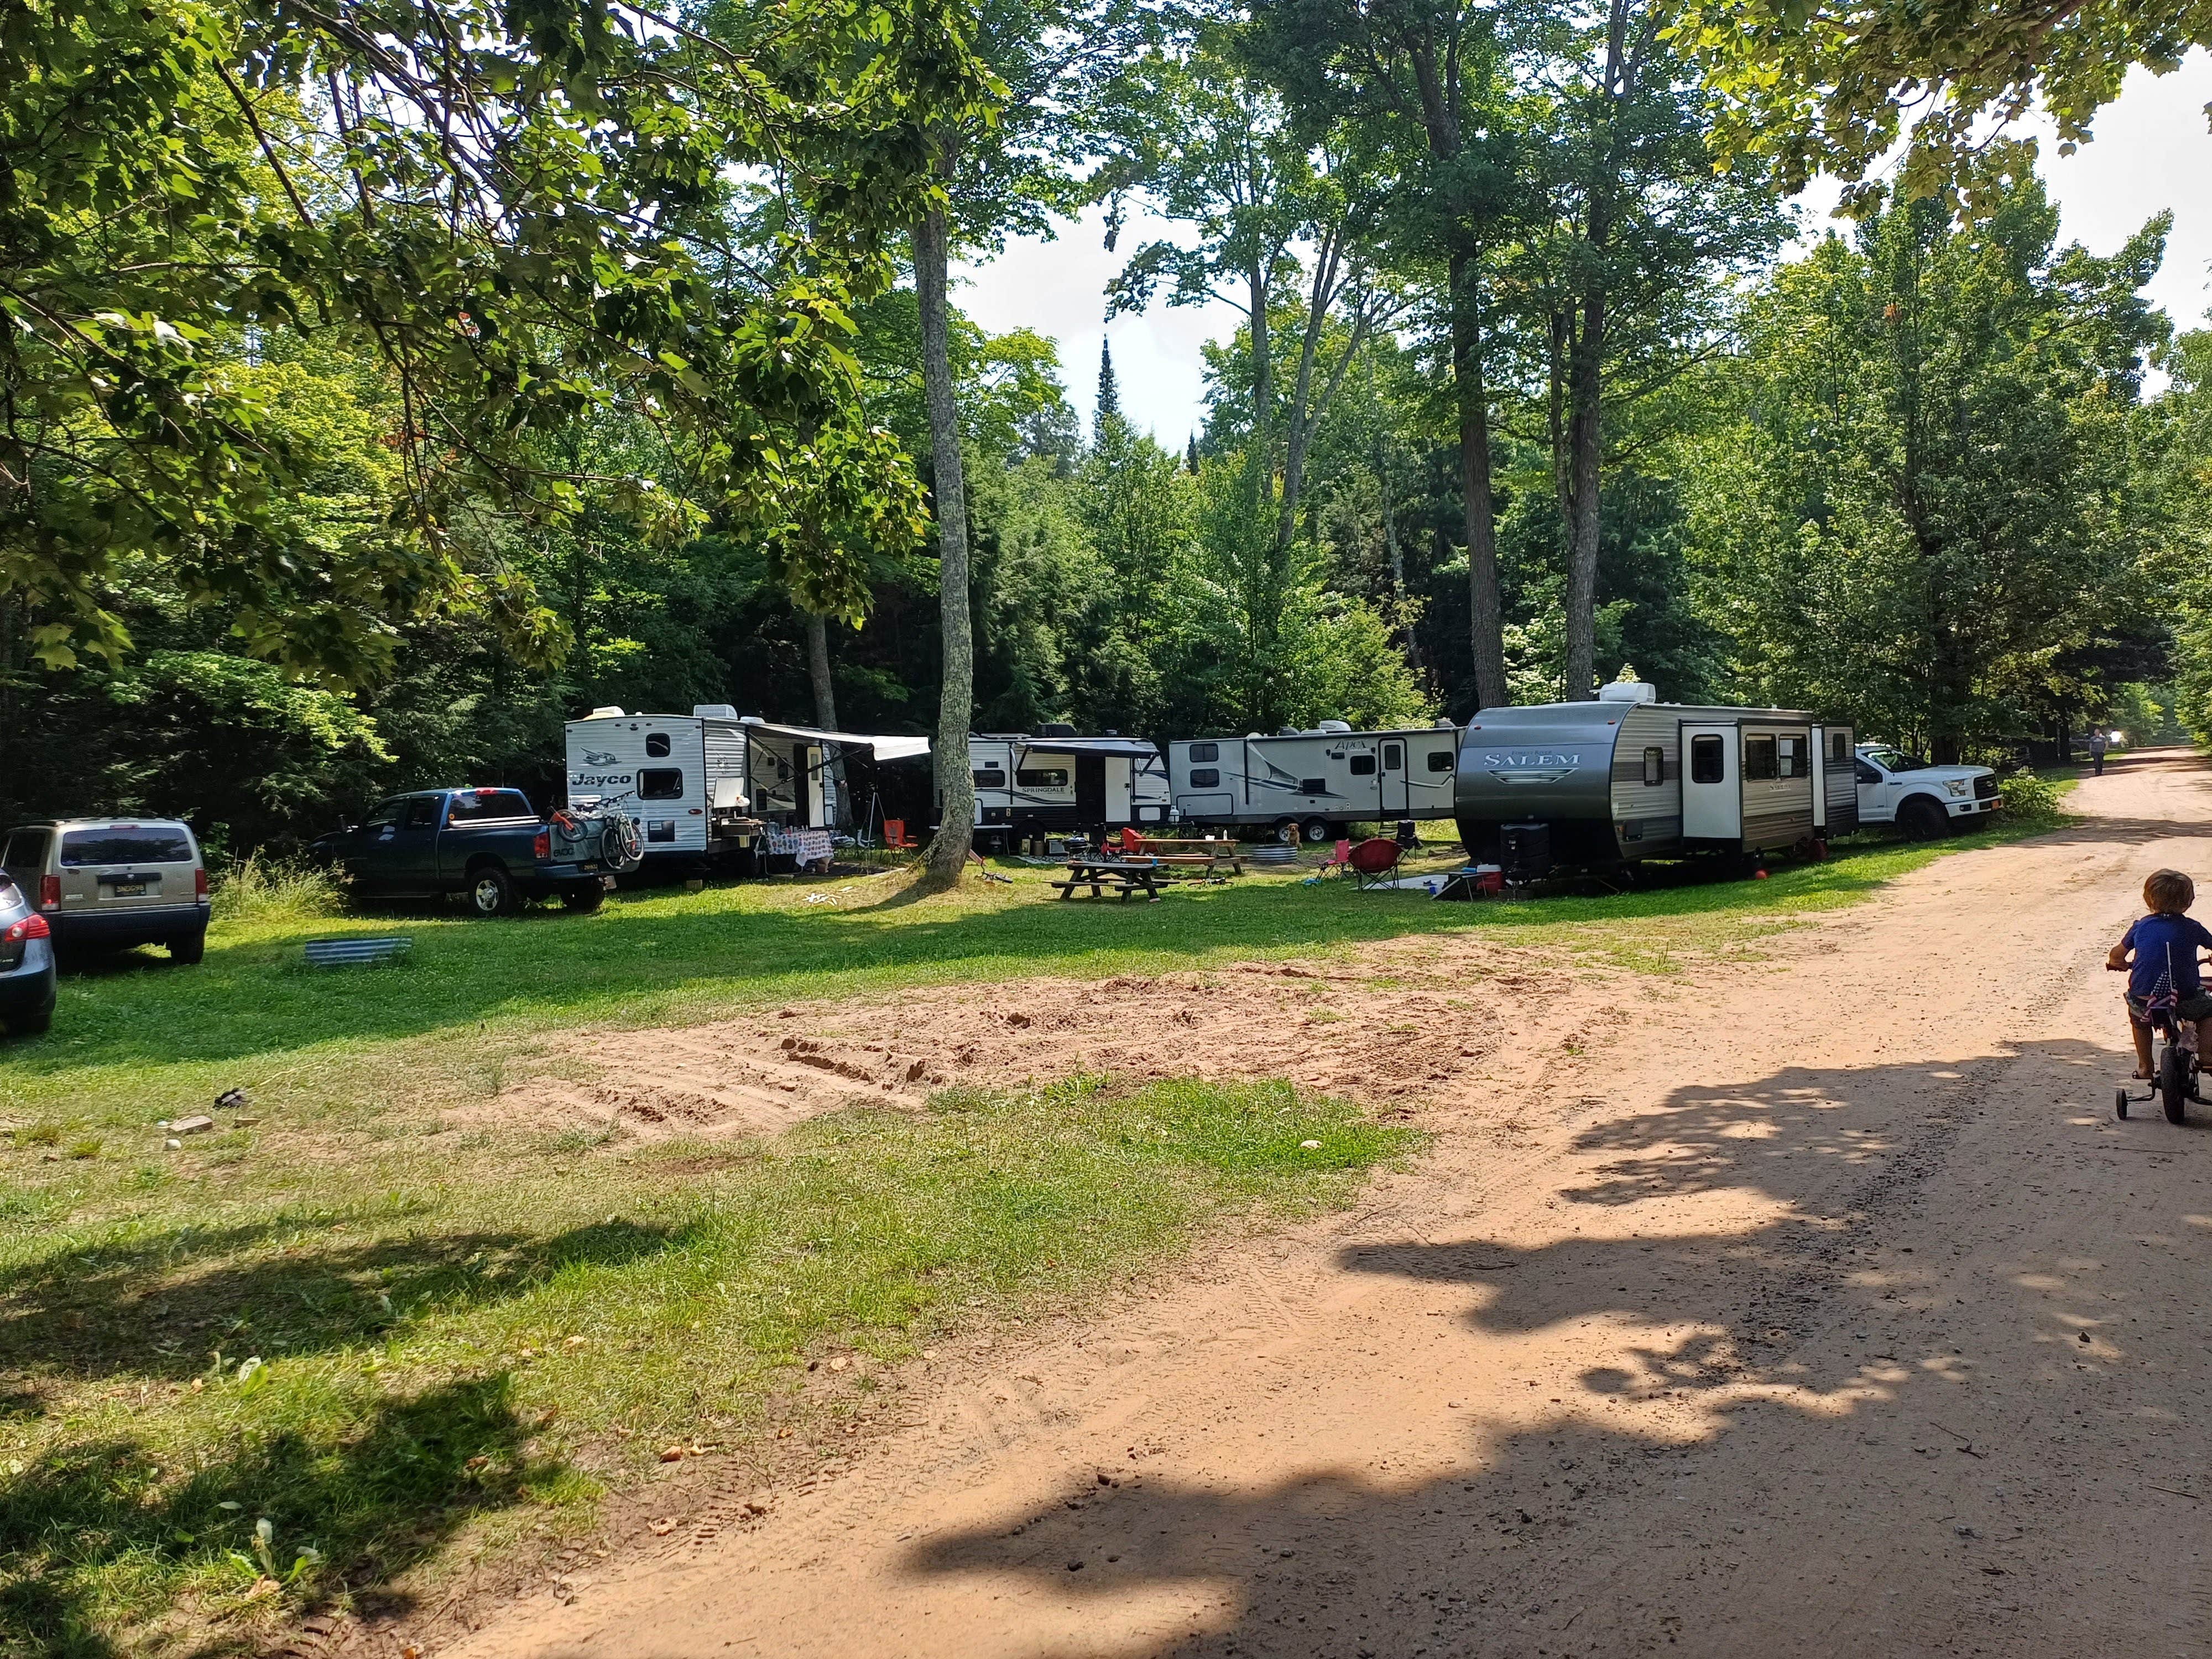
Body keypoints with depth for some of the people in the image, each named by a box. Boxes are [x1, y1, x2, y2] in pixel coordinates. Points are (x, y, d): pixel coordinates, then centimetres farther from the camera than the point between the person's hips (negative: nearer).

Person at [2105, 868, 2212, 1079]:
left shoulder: (2142, 926, 5)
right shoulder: (2192, 929, 3)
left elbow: (2117, 954, 15)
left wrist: (2117, 963, 39)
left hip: (2144, 1000, 1)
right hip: (2185, 1001, -1)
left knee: (2138, 1018, 35)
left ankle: (2144, 1066, 32)